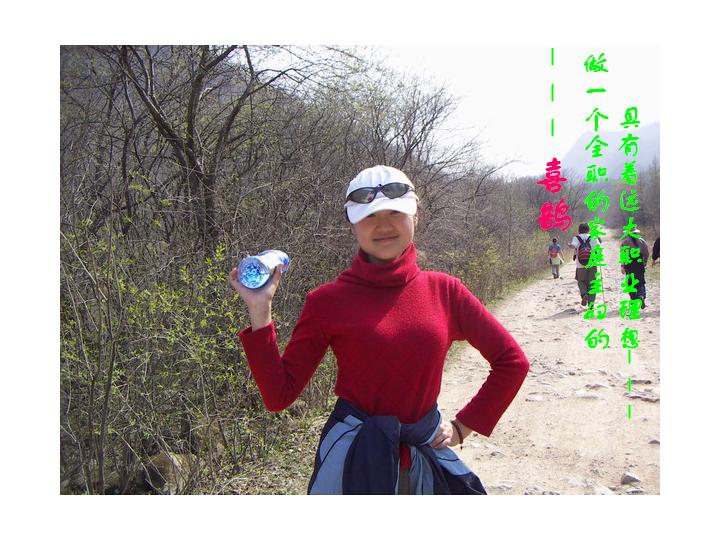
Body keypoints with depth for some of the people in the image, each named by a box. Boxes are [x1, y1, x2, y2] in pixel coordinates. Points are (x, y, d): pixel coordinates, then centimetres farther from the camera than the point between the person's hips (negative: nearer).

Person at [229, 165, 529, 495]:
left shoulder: (443, 290, -3)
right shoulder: (328, 301, -9)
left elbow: (512, 360, 6)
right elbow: (279, 395, -9)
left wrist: (464, 426, 3)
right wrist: (260, 312, -16)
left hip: (426, 460, 3)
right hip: (353, 462, -2)